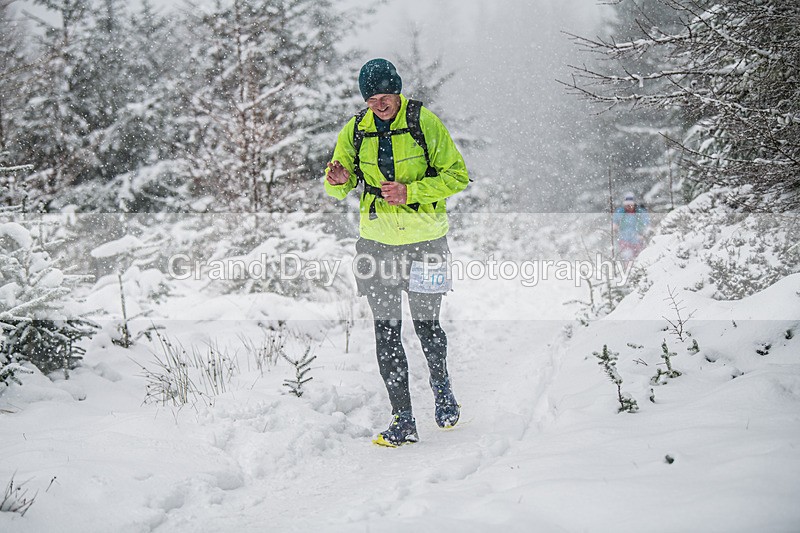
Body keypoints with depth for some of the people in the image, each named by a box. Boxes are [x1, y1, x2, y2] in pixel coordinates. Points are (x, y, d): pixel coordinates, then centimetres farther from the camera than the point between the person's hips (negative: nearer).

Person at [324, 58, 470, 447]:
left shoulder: (424, 123, -9)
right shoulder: (355, 131, 1)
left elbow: (457, 176, -7)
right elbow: (338, 189, 8)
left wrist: (410, 192, -20)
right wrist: (337, 180, -17)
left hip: (424, 238, -3)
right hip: (377, 240, 3)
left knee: (426, 325, 3)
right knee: (386, 331, 1)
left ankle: (441, 387, 34)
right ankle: (403, 419, 7)